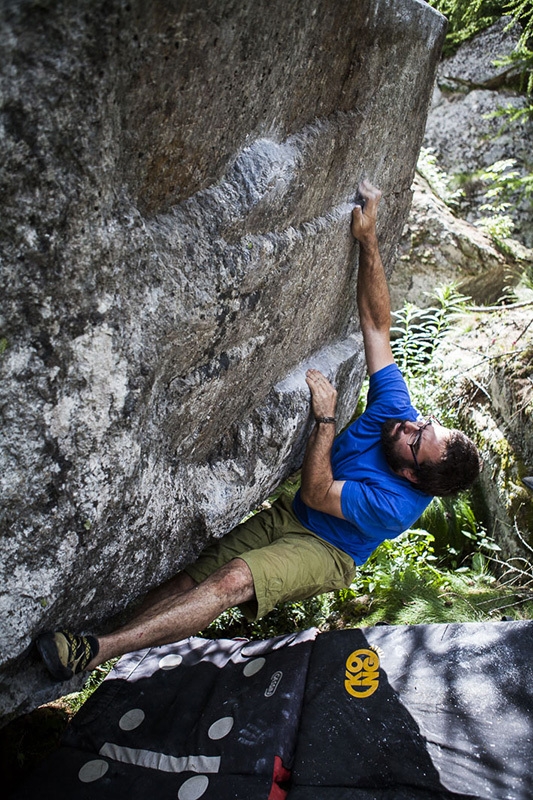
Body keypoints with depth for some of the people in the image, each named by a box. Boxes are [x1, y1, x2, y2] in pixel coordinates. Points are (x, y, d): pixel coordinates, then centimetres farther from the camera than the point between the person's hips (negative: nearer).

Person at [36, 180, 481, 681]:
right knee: (190, 579, -10)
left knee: (235, 581, -33)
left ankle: (96, 653, -36)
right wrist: (367, 238, -24)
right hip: (290, 516, 7)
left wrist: (325, 418, -26)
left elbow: (315, 493, -23)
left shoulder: (397, 504, -27)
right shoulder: (398, 408, -11)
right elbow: (377, 324, -15)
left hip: (324, 551, -7)